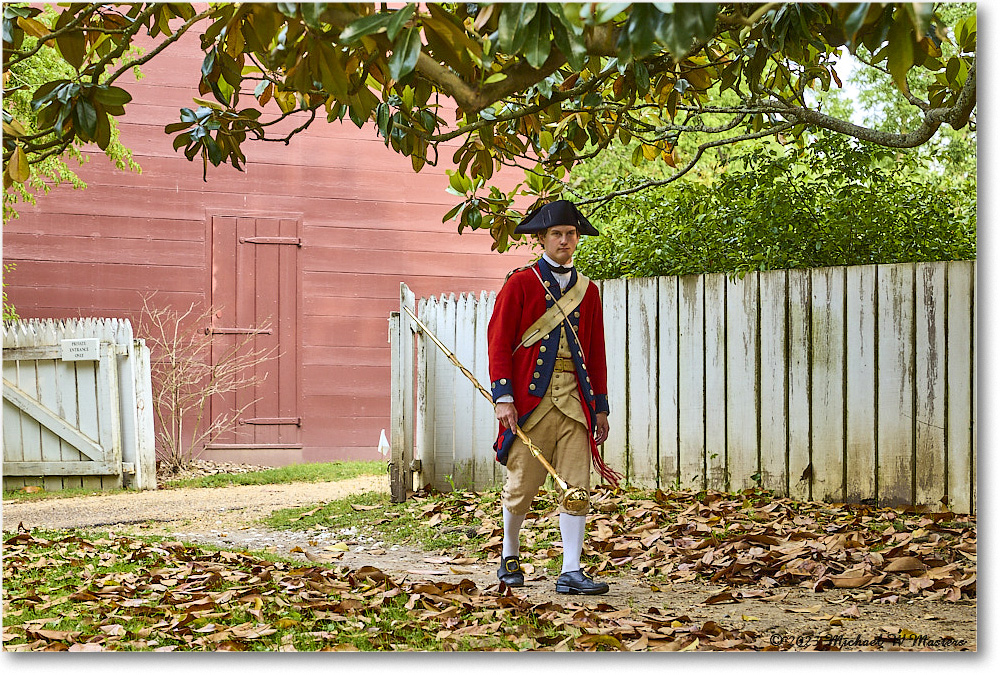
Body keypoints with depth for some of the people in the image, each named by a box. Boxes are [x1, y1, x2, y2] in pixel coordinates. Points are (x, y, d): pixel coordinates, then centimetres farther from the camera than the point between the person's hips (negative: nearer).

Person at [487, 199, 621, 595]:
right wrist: (503, 397, -12)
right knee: (522, 485, 3)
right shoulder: (520, 284, 1)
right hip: (531, 399, -3)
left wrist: (601, 407, 12)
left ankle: (571, 572, -1)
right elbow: (499, 342, -3)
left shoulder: (587, 291, 14)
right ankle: (510, 556, 27)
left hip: (575, 401, 3)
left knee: (577, 486, -4)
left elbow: (596, 354, 16)